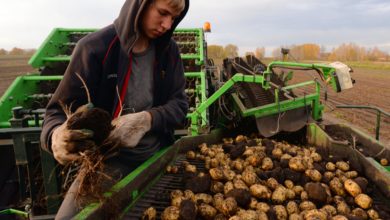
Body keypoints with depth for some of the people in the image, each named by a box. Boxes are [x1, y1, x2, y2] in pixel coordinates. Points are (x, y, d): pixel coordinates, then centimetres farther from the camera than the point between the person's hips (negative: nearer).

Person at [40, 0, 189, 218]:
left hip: (158, 155, 4)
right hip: (107, 158, -3)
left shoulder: (169, 50, -3)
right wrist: (57, 134, -35)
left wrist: (148, 119, -25)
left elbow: (179, 103, -3)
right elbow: (60, 109, -10)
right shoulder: (95, 48, -15)